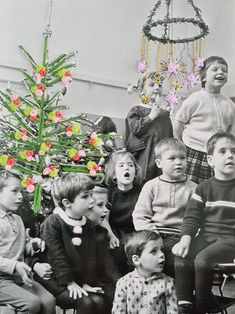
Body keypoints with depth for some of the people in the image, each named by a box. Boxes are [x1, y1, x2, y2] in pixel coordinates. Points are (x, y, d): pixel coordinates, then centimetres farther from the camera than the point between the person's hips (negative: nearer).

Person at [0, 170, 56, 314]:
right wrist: (14, 266, -29)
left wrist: (32, 245, 4)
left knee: (49, 300, -12)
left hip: (20, 276, 7)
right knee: (33, 302, -26)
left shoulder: (17, 220, 17)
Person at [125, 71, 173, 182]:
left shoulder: (164, 114, 16)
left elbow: (170, 136, 17)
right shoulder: (136, 110, 3)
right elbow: (135, 128, -12)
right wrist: (151, 116, -12)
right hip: (143, 156, -4)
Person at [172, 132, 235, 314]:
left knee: (203, 259, -28)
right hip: (206, 236, 4)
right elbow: (192, 217, 5)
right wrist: (186, 238, -12)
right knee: (181, 257, -21)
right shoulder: (204, 188, 10)